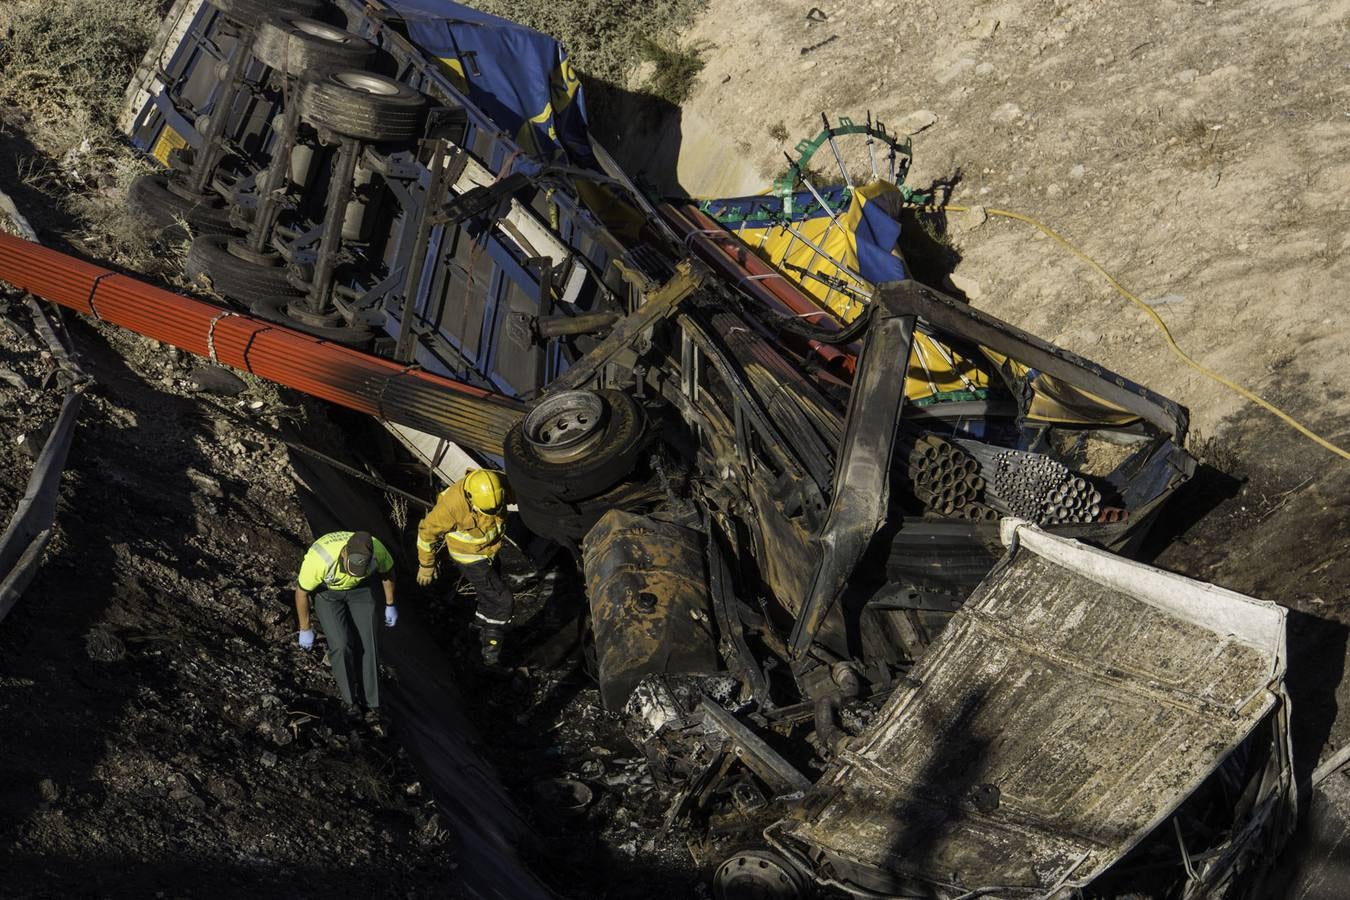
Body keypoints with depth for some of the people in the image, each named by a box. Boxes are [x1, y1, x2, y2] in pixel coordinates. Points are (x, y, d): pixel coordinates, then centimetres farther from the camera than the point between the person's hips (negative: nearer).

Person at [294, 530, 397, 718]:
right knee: (341, 645, -16)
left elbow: (387, 570, -6)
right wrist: (305, 629, -10)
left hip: (360, 589, 2)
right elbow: (302, 591, -21)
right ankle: (349, 699, 4)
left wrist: (390, 605, 4)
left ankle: (372, 704, 5)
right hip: (326, 590, -2)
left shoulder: (377, 550, -32)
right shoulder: (319, 559, -41)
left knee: (368, 644, -7)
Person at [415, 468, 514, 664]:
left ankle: (484, 633, 49)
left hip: (490, 550, 6)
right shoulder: (453, 505, -38)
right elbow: (427, 530, -21)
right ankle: (491, 646, 16)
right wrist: (426, 564, -9)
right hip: (471, 558, -6)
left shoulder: (500, 487, -25)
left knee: (490, 595, 25)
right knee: (503, 601, -4)